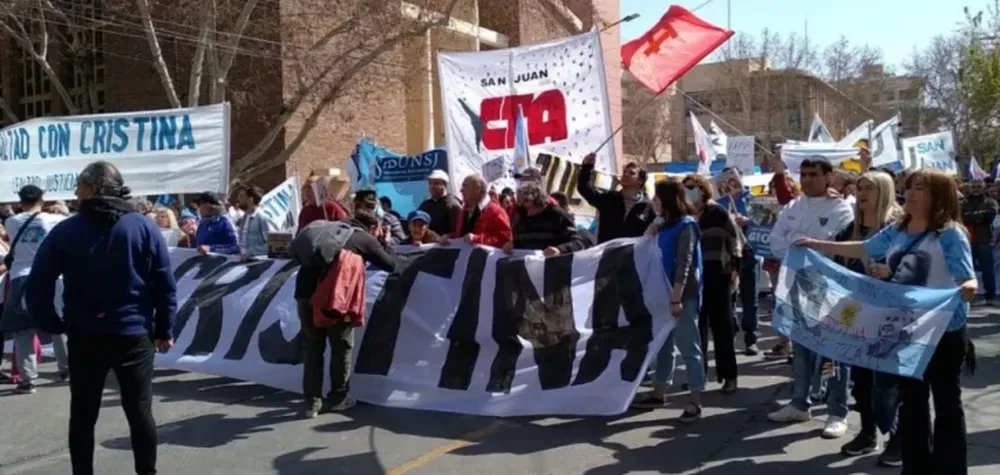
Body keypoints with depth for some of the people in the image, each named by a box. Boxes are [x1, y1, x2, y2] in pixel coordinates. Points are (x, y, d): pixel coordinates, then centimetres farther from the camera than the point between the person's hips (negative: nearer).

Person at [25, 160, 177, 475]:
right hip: (134, 335, 0)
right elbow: (166, 285, -5)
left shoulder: (65, 232, -5)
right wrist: (165, 329, 4)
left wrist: (51, 324, 7)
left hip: (84, 336, 0)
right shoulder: (145, 228, -4)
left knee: (82, 415, 13)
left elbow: (37, 285, -6)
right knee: (140, 411, 8)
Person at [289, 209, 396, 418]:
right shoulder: (365, 239, 10)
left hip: (305, 291, 5)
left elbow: (296, 251, 31)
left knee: (313, 347, 15)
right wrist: (383, 241, 30)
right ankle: (338, 398, 20)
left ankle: (312, 401, 15)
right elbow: (390, 264, 17)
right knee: (342, 346, 13)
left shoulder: (334, 228, 26)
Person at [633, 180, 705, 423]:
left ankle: (695, 401, 0)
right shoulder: (666, 225, 15)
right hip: (666, 293, 9)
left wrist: (677, 298, -23)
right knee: (663, 343, 15)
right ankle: (659, 393, 25)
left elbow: (684, 264, -18)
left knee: (688, 347, -4)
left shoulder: (686, 225, -10)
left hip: (683, 296, -9)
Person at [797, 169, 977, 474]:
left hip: (944, 333, -7)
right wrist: (817, 245, 18)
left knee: (946, 404, 6)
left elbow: (968, 279, -19)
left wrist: (969, 288, -43)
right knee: (911, 402, 16)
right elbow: (861, 250, 19)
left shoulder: (950, 234, -13)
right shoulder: (897, 232, 6)